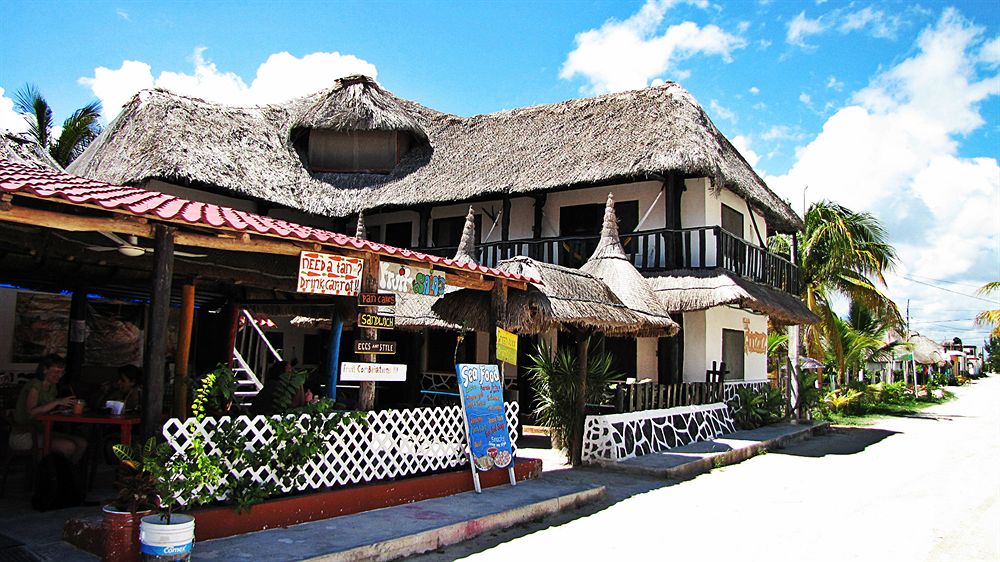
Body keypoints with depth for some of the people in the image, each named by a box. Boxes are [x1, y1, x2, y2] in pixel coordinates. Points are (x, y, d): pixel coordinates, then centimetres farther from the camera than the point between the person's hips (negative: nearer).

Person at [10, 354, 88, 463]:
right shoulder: (34, 385, -14)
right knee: (69, 446, -24)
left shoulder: (52, 387, 12)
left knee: (82, 443, -8)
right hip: (23, 436, -8)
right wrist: (57, 402, -30)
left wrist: (64, 405, -4)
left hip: (41, 432, 8)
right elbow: (31, 412, -27)